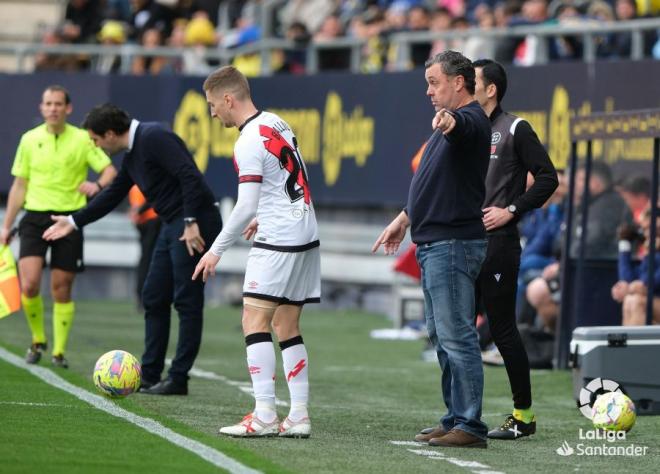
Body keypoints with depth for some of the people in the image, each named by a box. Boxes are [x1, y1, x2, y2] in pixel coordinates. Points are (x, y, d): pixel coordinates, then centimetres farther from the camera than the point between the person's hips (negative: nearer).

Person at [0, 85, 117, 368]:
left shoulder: (82, 140, 0)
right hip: (35, 217, 1)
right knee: (29, 284, -14)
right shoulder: (30, 140, 6)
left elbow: (110, 170, -2)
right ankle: (37, 339, 9)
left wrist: (97, 185, -25)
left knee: (61, 290, 2)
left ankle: (59, 351, 14)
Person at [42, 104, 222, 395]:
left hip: (195, 224, -10)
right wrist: (74, 222, 30)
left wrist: (192, 223, -26)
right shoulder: (131, 155, 16)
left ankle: (178, 379, -2)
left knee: (187, 301, -6)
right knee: (154, 298, 11)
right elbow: (113, 195, 28)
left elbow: (189, 176, -24)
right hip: (172, 226, 10)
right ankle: (150, 376, 15)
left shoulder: (154, 138, -15)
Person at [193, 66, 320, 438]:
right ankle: (299, 417, 6)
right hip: (306, 237, 9)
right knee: (287, 328, 10)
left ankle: (265, 416, -14)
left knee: (255, 322, -8)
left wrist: (217, 250, -10)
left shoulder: (250, 142, -15)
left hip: (278, 243, -9)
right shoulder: (277, 123, 12)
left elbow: (246, 207, -18)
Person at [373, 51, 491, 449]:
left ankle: (470, 426, -11)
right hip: (434, 244, 11)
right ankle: (456, 419, 21)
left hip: (454, 245, -11)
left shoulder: (471, 119, -12)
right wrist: (405, 219, 36)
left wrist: (448, 122, -61)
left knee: (456, 336, -12)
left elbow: (462, 126, -39)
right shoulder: (452, 122, 20)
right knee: (442, 336, 14)